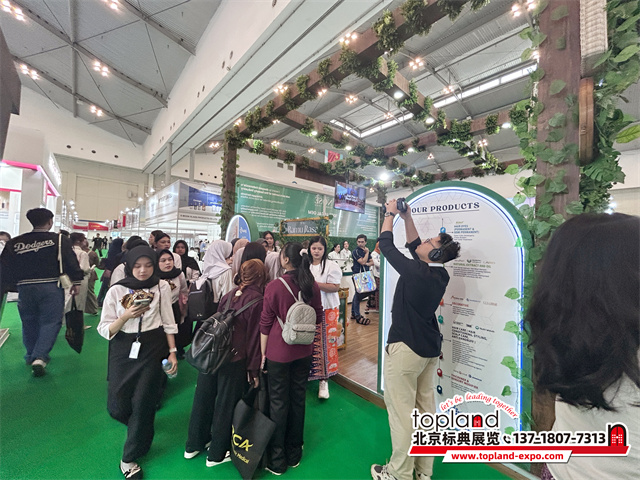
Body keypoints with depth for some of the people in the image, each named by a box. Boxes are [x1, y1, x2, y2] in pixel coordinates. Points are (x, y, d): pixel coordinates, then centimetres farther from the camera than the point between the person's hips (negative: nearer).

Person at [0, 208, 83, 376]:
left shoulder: (14, 242, 6)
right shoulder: (60, 240, -7)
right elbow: (71, 263, -11)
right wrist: (76, 282, -5)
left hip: (25, 288, 4)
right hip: (51, 287, -4)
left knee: (29, 322, 19)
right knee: (51, 321, 2)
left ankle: (31, 356, 32)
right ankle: (39, 357, -9)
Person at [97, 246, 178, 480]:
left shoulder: (162, 287, -6)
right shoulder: (116, 291, -6)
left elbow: (168, 322, 0)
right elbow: (104, 330, -4)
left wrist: (172, 352, -1)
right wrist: (126, 316, -23)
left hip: (153, 349, -1)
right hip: (124, 351, 1)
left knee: (142, 404, 5)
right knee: (117, 406, 9)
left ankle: (130, 459, 30)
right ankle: (141, 428, 47)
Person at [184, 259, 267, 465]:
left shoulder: (230, 294, -1)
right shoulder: (257, 301, -17)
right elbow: (254, 337, -14)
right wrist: (254, 370, -4)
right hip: (234, 360, -5)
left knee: (204, 398, 23)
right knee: (225, 404, 15)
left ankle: (194, 445, 45)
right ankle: (217, 454, 35)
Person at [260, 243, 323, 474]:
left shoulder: (274, 286, -18)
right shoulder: (312, 285, -7)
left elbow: (265, 323, -11)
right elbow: (318, 318, 4)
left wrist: (263, 352, 1)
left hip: (279, 351, -3)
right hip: (304, 351, 4)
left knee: (279, 402, 14)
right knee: (298, 399, 19)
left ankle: (277, 460, 32)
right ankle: (294, 454, 38)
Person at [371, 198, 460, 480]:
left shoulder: (415, 272, -21)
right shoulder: (441, 275, 0)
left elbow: (385, 244, -10)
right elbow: (413, 244, 12)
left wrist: (390, 214, 4)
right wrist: (406, 216, 13)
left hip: (404, 349, -8)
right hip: (429, 349, 8)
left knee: (401, 412, 6)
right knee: (425, 409, 18)